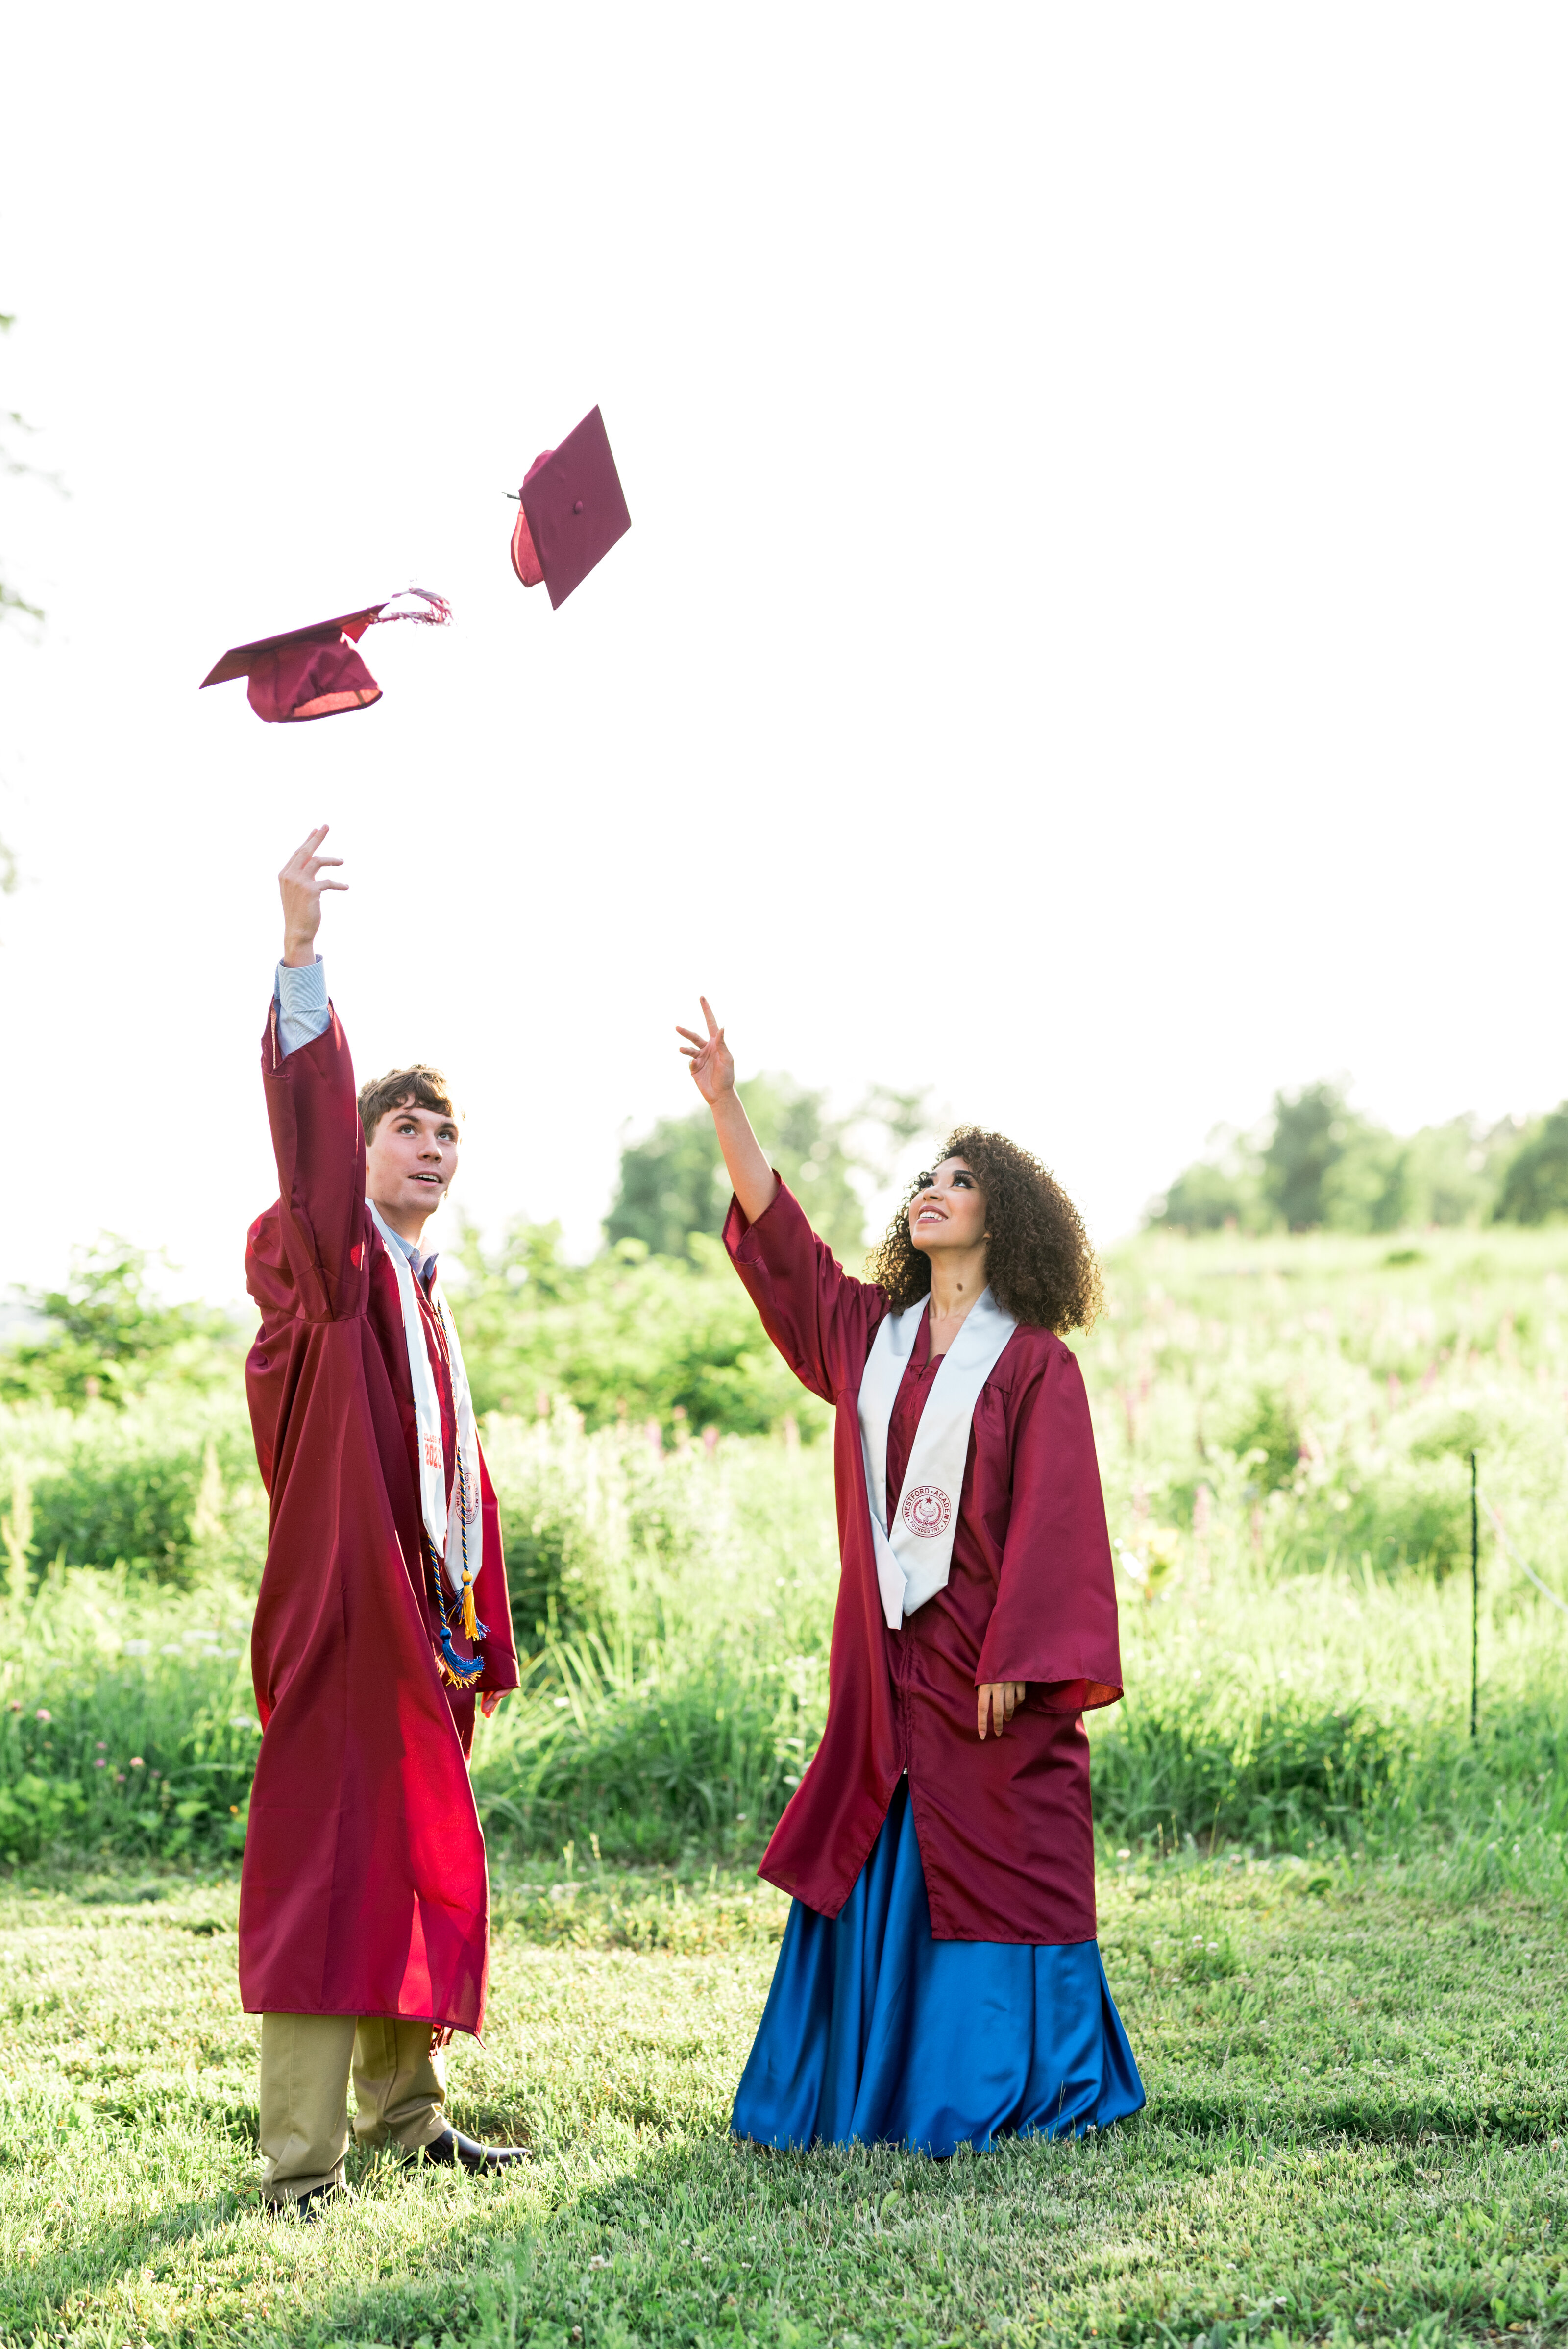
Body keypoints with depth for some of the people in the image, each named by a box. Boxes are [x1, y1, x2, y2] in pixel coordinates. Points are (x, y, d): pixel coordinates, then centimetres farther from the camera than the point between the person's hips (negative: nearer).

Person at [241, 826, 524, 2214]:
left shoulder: (430, 1304, 19)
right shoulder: (332, 1266, -4)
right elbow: (310, 1131, -23)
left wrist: (477, 1637, 17)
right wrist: (300, 955, -37)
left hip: (427, 1622, 8)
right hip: (341, 1611, -8)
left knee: (421, 1865, 13)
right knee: (325, 1863, -9)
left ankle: (404, 2110, 25)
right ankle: (300, 2158, -9)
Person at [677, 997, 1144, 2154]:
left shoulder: (1035, 1363, -5)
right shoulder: (870, 1331, 11)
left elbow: (1050, 1520, -10)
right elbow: (777, 1234, 9)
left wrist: (1012, 1659, -17)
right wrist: (725, 1103, 0)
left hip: (988, 1666, -5)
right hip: (888, 1656, 6)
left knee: (999, 1872, -1)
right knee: (878, 1871, 8)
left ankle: (1001, 2091, 8)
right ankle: (874, 2088, 16)